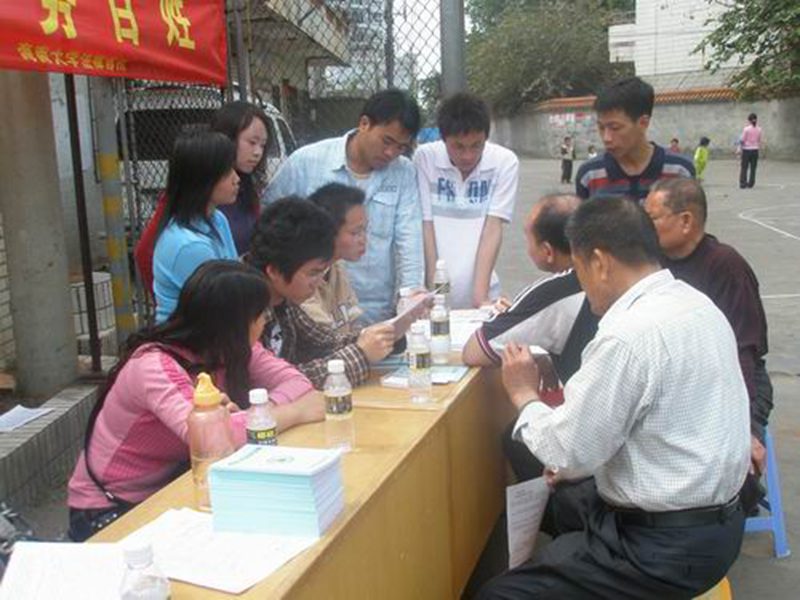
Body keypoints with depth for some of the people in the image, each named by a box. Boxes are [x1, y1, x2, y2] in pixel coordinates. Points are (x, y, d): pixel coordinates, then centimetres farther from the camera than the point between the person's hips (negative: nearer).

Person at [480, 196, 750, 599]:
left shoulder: (628, 336, -26)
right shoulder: (695, 302, 3)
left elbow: (569, 450, -18)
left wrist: (525, 396, -2)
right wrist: (579, 463, 14)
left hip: (668, 546, -10)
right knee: (559, 498, 27)